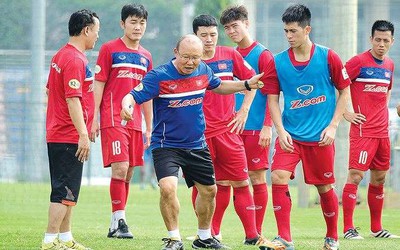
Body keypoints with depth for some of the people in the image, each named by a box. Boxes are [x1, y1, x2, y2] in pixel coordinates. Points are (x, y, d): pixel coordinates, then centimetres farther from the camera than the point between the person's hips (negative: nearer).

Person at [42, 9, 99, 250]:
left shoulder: (60, 56, 13)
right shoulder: (75, 60, -17)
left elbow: (49, 91, 22)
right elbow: (72, 99, -23)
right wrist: (83, 134, -25)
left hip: (56, 135, 10)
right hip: (69, 137, -10)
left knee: (67, 191, 16)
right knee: (64, 193, -8)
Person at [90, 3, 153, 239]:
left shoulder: (146, 56, 14)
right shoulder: (109, 49, -1)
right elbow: (99, 84, -2)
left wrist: (149, 126, 18)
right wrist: (95, 118, -8)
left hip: (135, 121, 6)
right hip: (113, 119, -6)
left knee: (128, 173, 6)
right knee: (120, 168, -16)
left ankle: (116, 224, 12)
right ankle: (119, 219, -14)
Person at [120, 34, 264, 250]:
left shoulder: (203, 71, -1)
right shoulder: (159, 76, -18)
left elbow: (219, 86, 20)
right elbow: (134, 96, -23)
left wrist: (246, 85, 11)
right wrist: (126, 105, -45)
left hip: (197, 145, 6)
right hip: (166, 145, -6)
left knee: (208, 190, 15)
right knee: (168, 188, -25)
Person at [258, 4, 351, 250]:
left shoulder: (328, 57, -5)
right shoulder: (278, 62, -1)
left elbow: (344, 91, 2)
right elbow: (273, 99, 5)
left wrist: (333, 126, -6)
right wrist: (281, 130, -8)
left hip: (321, 137, -1)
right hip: (290, 135, 1)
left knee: (324, 187, 7)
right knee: (278, 178, -18)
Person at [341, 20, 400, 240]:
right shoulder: (359, 61, -8)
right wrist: (345, 113, -11)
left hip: (382, 131, 7)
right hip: (363, 129, -7)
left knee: (379, 178, 11)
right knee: (355, 175, -11)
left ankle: (376, 228, 19)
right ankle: (348, 228, -10)